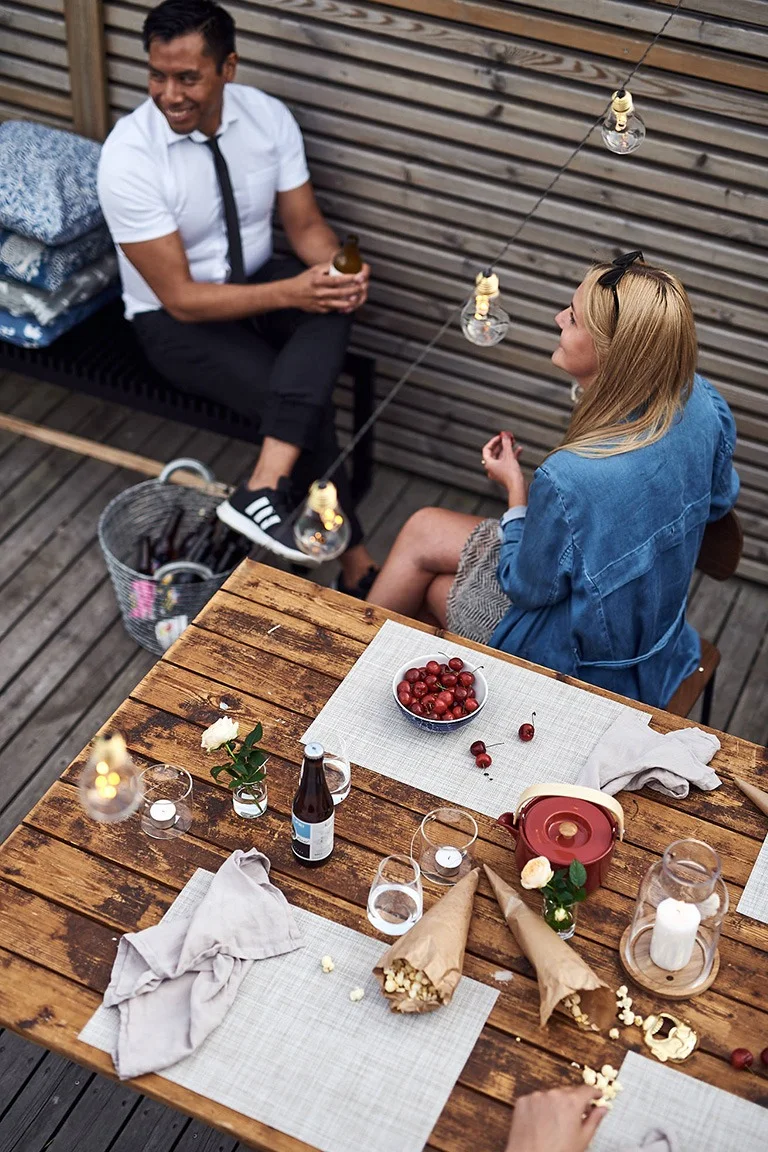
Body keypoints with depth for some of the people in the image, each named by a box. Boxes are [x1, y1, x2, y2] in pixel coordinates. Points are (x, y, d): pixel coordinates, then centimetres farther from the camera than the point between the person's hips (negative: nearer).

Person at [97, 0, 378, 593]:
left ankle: (264, 490, -38)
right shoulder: (128, 155, -24)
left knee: (334, 296, -31)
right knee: (305, 400, -26)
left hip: (255, 280, 5)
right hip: (175, 319, -4)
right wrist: (292, 292, -34)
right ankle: (355, 555, -8)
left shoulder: (269, 116, -9)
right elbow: (180, 298, -24)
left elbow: (306, 224, -2)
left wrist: (337, 270, -26)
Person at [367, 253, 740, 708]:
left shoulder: (569, 480, -41)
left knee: (423, 585, 16)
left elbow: (529, 587, -22)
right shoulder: (701, 401, -20)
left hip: (586, 660, -7)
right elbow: (720, 498, 3)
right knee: (423, 529, 16)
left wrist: (516, 487, -8)